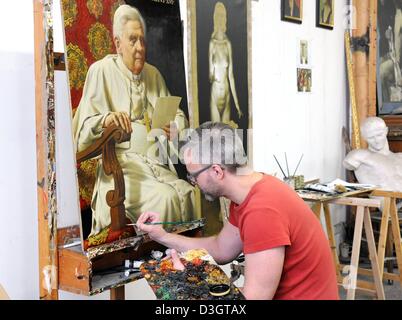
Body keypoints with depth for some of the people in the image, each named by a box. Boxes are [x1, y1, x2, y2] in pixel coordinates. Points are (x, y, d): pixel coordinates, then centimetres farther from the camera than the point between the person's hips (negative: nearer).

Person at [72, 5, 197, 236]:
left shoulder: (153, 74, 19)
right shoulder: (101, 71, 2)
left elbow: (178, 116, 22)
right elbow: (82, 130, -3)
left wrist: (175, 129, -2)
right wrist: (104, 120, -26)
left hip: (157, 163, 5)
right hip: (120, 165, -5)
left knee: (187, 194, -24)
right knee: (165, 198, -30)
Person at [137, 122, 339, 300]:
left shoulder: (262, 211, -28)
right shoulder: (246, 193, 2)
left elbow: (254, 297, -26)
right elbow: (221, 250, 14)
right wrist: (163, 236, 6)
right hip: (283, 294, 8)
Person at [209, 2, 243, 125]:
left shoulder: (228, 44, 5)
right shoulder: (212, 43, -4)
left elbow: (231, 74, 6)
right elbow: (210, 72, -3)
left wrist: (236, 101, 5)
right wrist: (211, 76, -27)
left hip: (226, 91, 3)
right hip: (215, 90, -3)